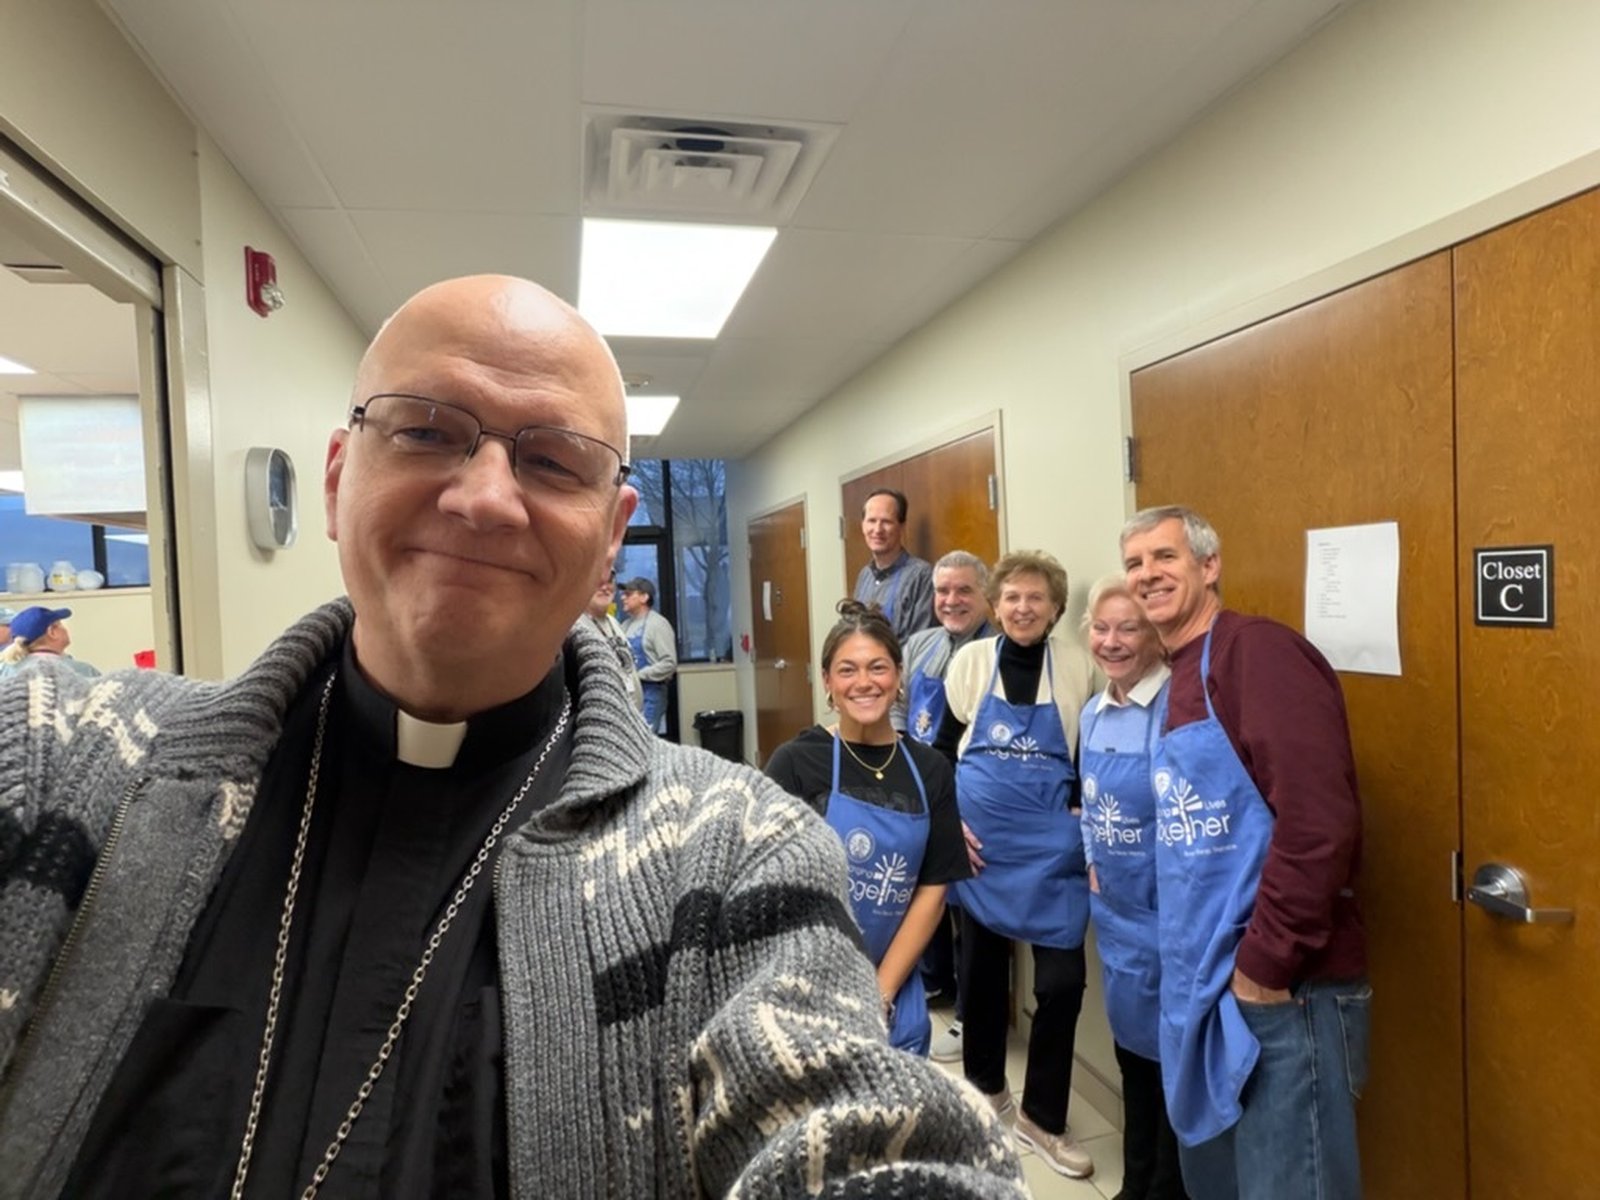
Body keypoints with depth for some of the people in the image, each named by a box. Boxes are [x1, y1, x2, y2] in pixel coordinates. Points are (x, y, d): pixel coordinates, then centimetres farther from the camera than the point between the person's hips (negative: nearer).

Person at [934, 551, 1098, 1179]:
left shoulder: (1078, 666, -3)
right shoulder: (970, 661, -2)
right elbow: (942, 750, 5)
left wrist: (1082, 816, -7)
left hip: (1053, 848, 0)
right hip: (979, 843, 1)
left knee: (1062, 979, -1)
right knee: (980, 967, 14)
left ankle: (1042, 1117, 21)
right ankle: (984, 1085, 38)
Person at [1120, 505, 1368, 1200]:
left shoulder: (1259, 650, -14)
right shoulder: (1178, 682, 13)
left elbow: (1319, 823, -24)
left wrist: (1264, 967, -19)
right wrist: (1199, 976, 11)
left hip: (1280, 993, -9)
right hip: (1202, 992, 9)